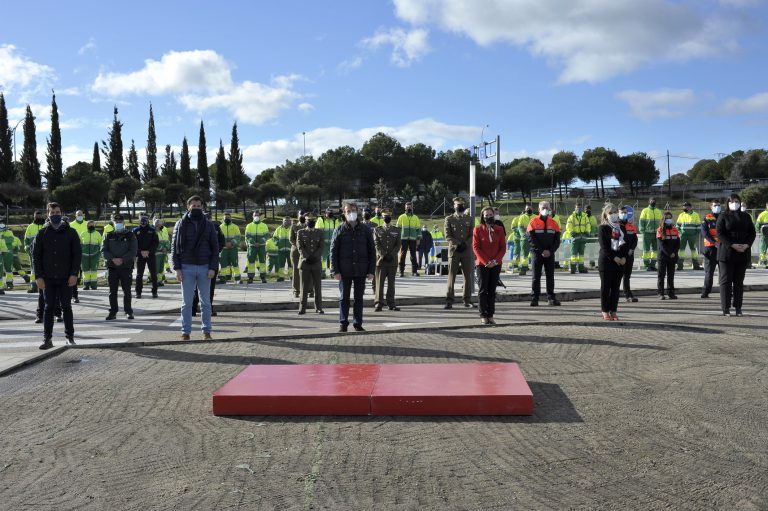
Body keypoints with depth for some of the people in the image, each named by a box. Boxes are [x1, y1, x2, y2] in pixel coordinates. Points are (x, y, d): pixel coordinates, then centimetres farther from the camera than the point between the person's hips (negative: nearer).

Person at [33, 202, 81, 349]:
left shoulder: (70, 232, 3)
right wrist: (39, 276, -4)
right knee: (49, 308, 3)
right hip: (48, 278, 1)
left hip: (66, 278, -1)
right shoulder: (42, 233, 5)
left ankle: (70, 336, 12)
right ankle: (47, 339, 6)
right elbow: (36, 255, 4)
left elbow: (77, 254, 1)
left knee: (66, 307, 5)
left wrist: (74, 274, -8)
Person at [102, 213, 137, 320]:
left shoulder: (130, 235, 4)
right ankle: (113, 312, 8)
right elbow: (103, 250, 2)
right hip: (112, 267, 2)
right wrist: (113, 259, -14)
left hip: (126, 266, -2)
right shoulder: (109, 236, 10)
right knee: (112, 291, 3)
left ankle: (128, 311, 9)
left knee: (127, 291, 2)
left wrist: (122, 259, -16)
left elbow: (133, 250, -5)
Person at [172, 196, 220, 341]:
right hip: (187, 268, -1)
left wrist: (213, 268, -5)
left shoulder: (208, 225, 6)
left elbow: (215, 247, 5)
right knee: (186, 302, 3)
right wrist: (177, 268, -7)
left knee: (206, 302, 6)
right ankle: (185, 331, 8)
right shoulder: (181, 224, 3)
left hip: (205, 268, 1)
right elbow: (174, 247, 2)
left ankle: (206, 331, 12)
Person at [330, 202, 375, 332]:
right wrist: (335, 271, -8)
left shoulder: (365, 230, 5)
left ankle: (357, 323, 15)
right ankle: (343, 323, 12)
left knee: (359, 298, 7)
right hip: (345, 271, -1)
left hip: (361, 272, 1)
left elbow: (372, 251, 6)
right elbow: (333, 252, -1)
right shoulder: (340, 231, 1)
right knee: (344, 298, 4)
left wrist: (371, 270, -1)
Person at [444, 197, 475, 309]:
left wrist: (465, 244, -11)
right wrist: (458, 244, -16)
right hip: (454, 251, -2)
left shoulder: (469, 219, 12)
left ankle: (467, 300, 12)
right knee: (451, 276, -4)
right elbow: (448, 236, -3)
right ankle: (449, 301, -2)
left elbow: (472, 235, 6)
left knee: (468, 276, 4)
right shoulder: (449, 219, 5)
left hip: (467, 250, 3)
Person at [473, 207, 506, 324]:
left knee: (492, 290, 5)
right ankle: (483, 316, 2)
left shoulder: (499, 229, 7)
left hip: (496, 265, 2)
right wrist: (486, 262, -11)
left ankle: (490, 315, 9)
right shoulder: (478, 230, 0)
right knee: (483, 290, -2)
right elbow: (476, 247, -4)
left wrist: (495, 261, -9)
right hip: (482, 265, -2)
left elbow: (503, 247, 5)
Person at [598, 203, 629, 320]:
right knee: (606, 286, -1)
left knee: (616, 287, 5)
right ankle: (605, 312, 4)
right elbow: (604, 246, -11)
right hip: (606, 261, -5)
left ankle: (613, 311, 11)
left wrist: (623, 257, -6)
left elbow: (626, 244, 10)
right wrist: (614, 258, -17)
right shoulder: (603, 228, -3)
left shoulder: (621, 228, 14)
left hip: (620, 261, 5)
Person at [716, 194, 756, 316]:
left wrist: (747, 245, -9)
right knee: (726, 280, -3)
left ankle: (738, 307, 11)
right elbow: (720, 233, -8)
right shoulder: (723, 217, 1)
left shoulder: (746, 216, 12)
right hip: (727, 252, -3)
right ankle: (726, 307, -1)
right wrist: (732, 245, -18)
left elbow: (752, 232, 10)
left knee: (739, 281, 7)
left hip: (743, 253, 3)